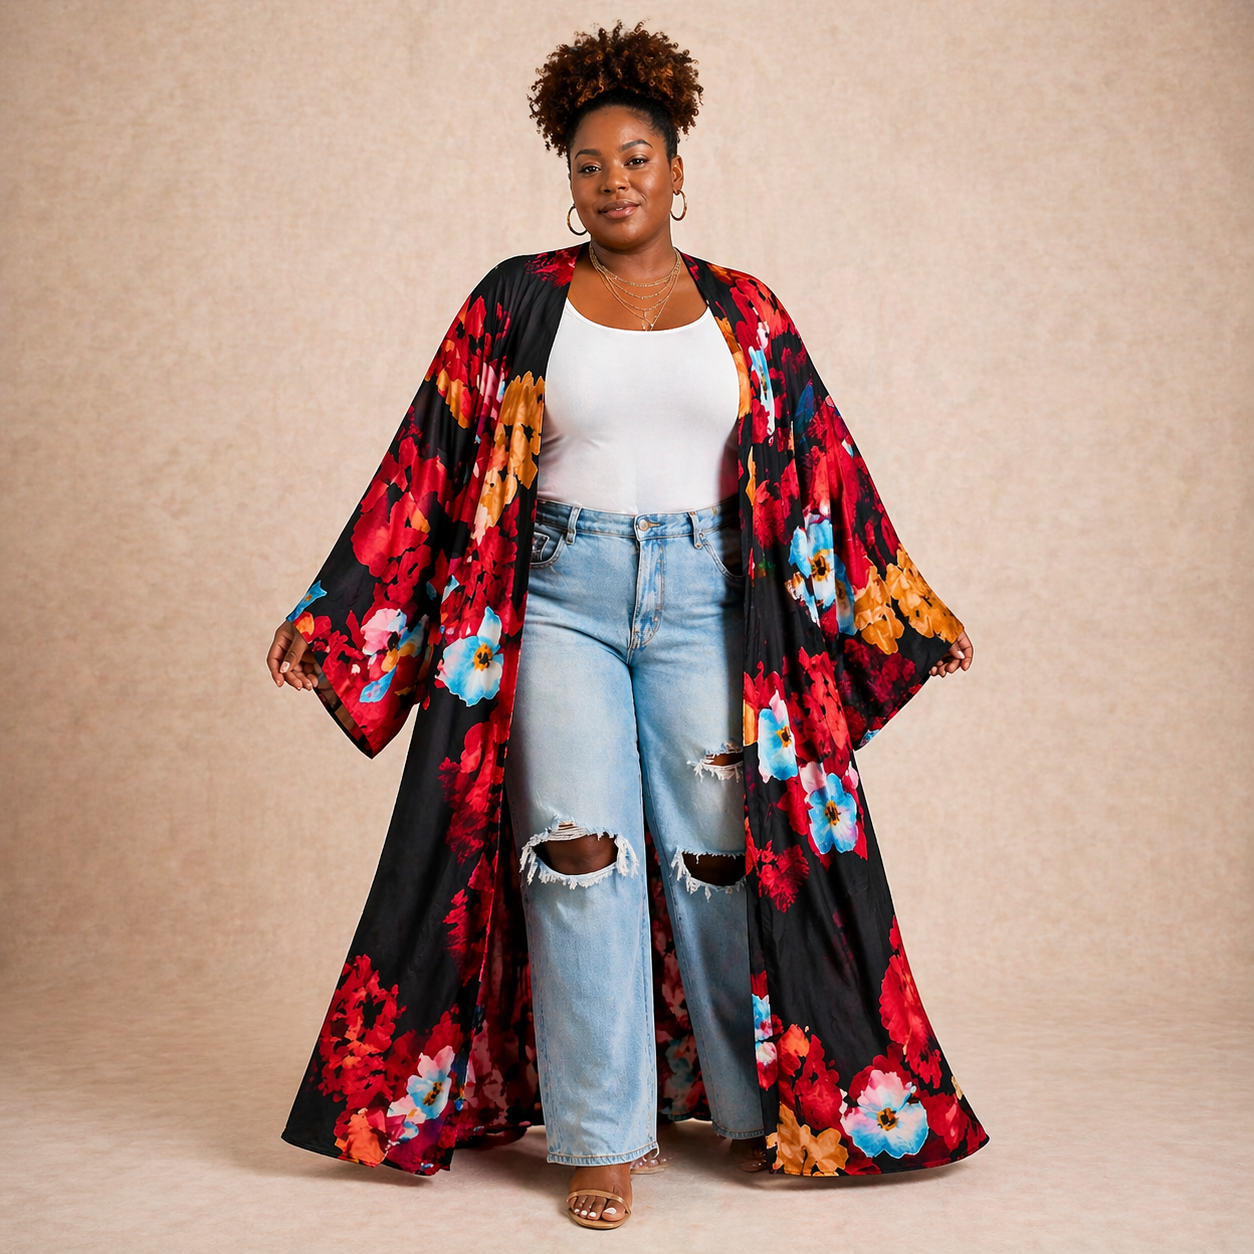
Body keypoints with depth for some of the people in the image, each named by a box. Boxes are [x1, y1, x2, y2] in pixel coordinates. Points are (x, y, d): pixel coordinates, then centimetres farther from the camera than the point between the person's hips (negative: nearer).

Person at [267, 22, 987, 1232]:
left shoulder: (744, 312, 8)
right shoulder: (518, 302, 4)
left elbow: (819, 464, 12)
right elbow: (428, 462, 3)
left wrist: (906, 609, 13)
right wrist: (333, 612, 0)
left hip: (707, 600, 1)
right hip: (562, 597, -1)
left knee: (723, 855, 2)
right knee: (580, 851, -6)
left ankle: (768, 1106, 21)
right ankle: (601, 1141, 6)